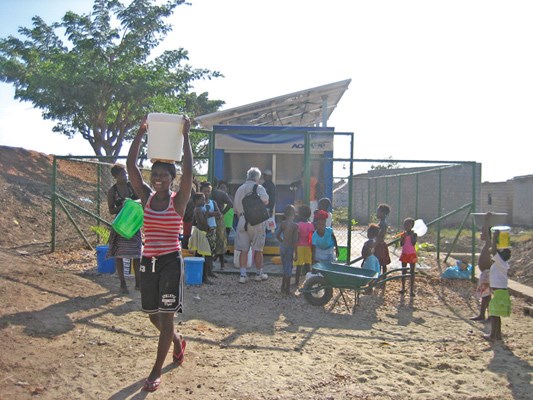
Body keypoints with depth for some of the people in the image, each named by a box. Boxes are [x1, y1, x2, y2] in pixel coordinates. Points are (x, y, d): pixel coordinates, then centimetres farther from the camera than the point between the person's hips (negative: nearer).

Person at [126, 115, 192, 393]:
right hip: (148, 262, 5)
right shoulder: (146, 197, 3)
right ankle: (178, 341, 45)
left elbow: (188, 170, -20)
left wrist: (185, 136, -19)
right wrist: (141, 133, -11)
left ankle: (156, 371, 9)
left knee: (166, 317, -2)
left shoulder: (178, 200, -6)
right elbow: (131, 165, -5)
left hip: (170, 262, -5)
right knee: (153, 316, 16)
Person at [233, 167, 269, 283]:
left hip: (242, 220, 4)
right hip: (256, 221, -4)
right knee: (258, 249, 8)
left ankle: (243, 275, 1)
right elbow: (265, 200, -23)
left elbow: (236, 208, 15)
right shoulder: (258, 188, -4)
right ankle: (259, 274, 19)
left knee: (243, 250, 6)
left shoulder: (240, 189, 12)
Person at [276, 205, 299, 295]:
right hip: (290, 247, -4)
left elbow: (277, 236, -1)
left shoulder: (282, 223, -3)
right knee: (288, 268, 6)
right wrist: (295, 253, -10)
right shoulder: (295, 225, -14)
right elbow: (295, 240, -15)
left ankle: (283, 287, 25)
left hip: (282, 246, 4)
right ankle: (287, 289, 12)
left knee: (285, 267, 18)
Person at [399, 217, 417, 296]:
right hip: (404, 254, 3)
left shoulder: (414, 234, -7)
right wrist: (404, 236, -18)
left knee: (412, 272, 0)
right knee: (403, 271, 9)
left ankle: (412, 290, 2)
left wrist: (411, 235, -19)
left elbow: (413, 243, -18)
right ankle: (403, 288, 18)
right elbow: (401, 244, -6)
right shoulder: (403, 234, 1)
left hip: (412, 254, -3)